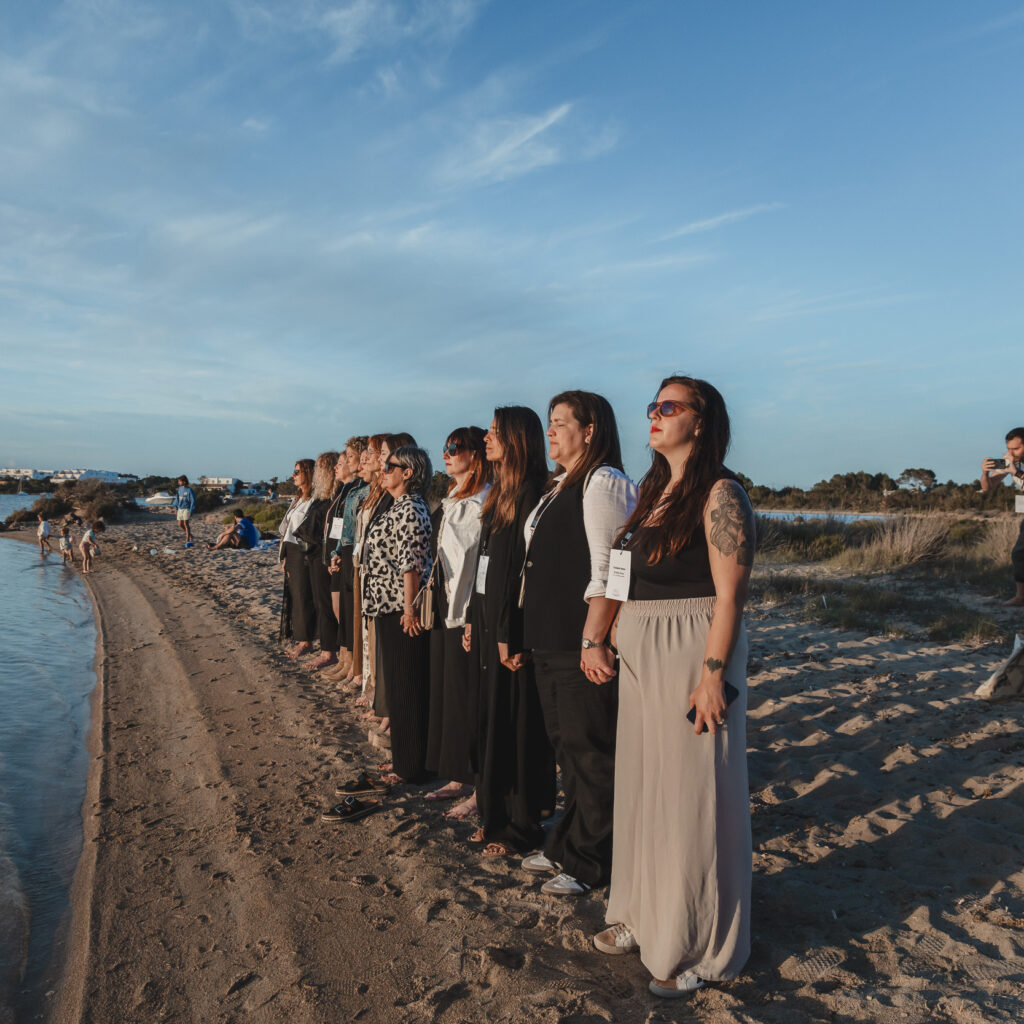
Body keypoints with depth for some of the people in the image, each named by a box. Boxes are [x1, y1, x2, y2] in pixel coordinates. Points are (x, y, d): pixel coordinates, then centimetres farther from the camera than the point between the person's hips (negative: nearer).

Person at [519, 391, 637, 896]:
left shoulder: (603, 483, -13)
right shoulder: (559, 487, 17)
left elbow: (607, 571, -20)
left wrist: (593, 641, -24)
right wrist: (533, 632, 19)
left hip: (583, 646, -10)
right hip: (551, 641, 10)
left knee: (589, 752, 3)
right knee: (566, 746, 18)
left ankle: (589, 863, 18)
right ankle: (567, 847, 32)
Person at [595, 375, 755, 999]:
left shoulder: (720, 495, -12)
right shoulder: (655, 491, 12)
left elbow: (730, 595, -17)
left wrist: (713, 676, -21)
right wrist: (619, 641, 12)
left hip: (693, 655, -8)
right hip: (641, 655, 8)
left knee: (690, 796, 4)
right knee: (643, 787, 17)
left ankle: (697, 947, 23)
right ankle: (646, 916, 36)